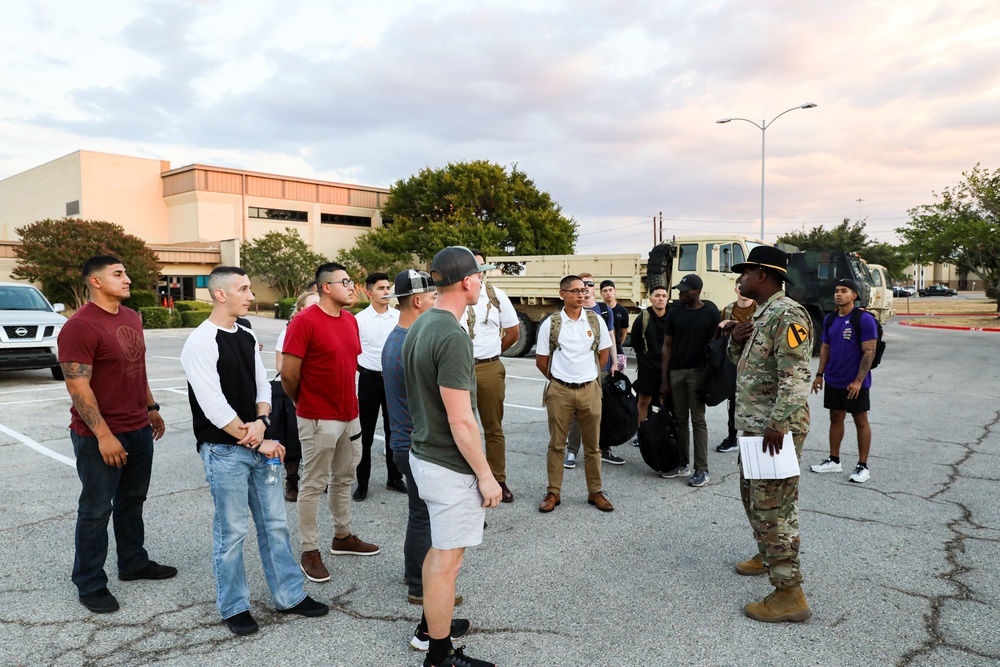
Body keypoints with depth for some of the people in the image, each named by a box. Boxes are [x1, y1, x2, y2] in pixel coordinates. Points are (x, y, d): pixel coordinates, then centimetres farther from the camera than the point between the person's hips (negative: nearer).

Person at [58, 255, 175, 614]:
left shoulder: (132, 318, 9)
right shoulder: (80, 326, -17)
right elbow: (77, 386, -20)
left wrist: (151, 407, 19)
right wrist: (103, 435, -22)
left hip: (139, 429, 8)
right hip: (101, 436, -8)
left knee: (132, 500, 19)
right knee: (96, 510, 5)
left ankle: (134, 562, 35)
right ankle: (90, 585, 19)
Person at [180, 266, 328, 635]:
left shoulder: (248, 337, 10)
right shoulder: (201, 343, -14)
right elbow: (214, 406, -18)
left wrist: (261, 422, -8)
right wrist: (257, 442, -14)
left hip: (258, 445, 7)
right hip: (224, 452, -7)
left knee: (275, 524, 13)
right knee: (231, 531, 5)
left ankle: (290, 595, 26)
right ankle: (234, 607, 24)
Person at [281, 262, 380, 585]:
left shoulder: (350, 319, 8)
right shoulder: (304, 321, -15)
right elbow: (288, 374, -15)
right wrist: (303, 404, 0)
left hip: (349, 414, 8)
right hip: (319, 419, -7)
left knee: (344, 478, 18)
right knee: (314, 484, 4)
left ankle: (343, 537, 34)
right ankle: (310, 552, 16)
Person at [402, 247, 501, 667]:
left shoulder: (419, 326, 6)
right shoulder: (452, 336, -24)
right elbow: (460, 419, -25)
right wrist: (485, 475, -15)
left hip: (424, 455, 10)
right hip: (450, 466, -9)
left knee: (438, 549, 24)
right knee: (447, 559, 4)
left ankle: (432, 624, 41)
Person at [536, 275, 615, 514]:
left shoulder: (596, 321, 1)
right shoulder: (550, 324, -4)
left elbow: (604, 354, 12)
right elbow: (541, 361, 3)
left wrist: (589, 375, 12)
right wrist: (558, 380, 7)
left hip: (589, 389, 2)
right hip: (559, 391, -1)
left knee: (592, 445, 9)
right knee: (556, 444, 7)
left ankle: (595, 492, 21)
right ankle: (553, 493, 17)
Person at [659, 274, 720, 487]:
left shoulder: (710, 313, -2)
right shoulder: (674, 313, 7)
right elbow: (667, 346, 8)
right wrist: (664, 379, 4)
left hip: (698, 371, -3)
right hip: (676, 371, 3)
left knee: (698, 420, -1)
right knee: (680, 419, 8)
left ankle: (702, 470, 4)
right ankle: (681, 464, 16)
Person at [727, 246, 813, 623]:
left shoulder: (786, 315, -17)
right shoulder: (760, 315, 15)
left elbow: (796, 376, -24)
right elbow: (740, 363, 24)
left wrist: (777, 424, -27)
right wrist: (736, 341, 2)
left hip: (775, 429, -11)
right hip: (754, 425, 11)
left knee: (774, 506, -7)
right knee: (752, 496, 23)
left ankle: (789, 594, 2)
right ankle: (768, 556, 42)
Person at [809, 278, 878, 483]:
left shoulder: (864, 319, -13)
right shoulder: (830, 319, 7)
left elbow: (869, 352, -15)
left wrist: (858, 380, -20)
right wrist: (820, 374, 9)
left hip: (855, 383, -6)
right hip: (833, 380, 6)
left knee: (861, 421, 4)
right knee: (836, 418, 13)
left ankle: (862, 467, 12)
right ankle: (834, 461, 23)